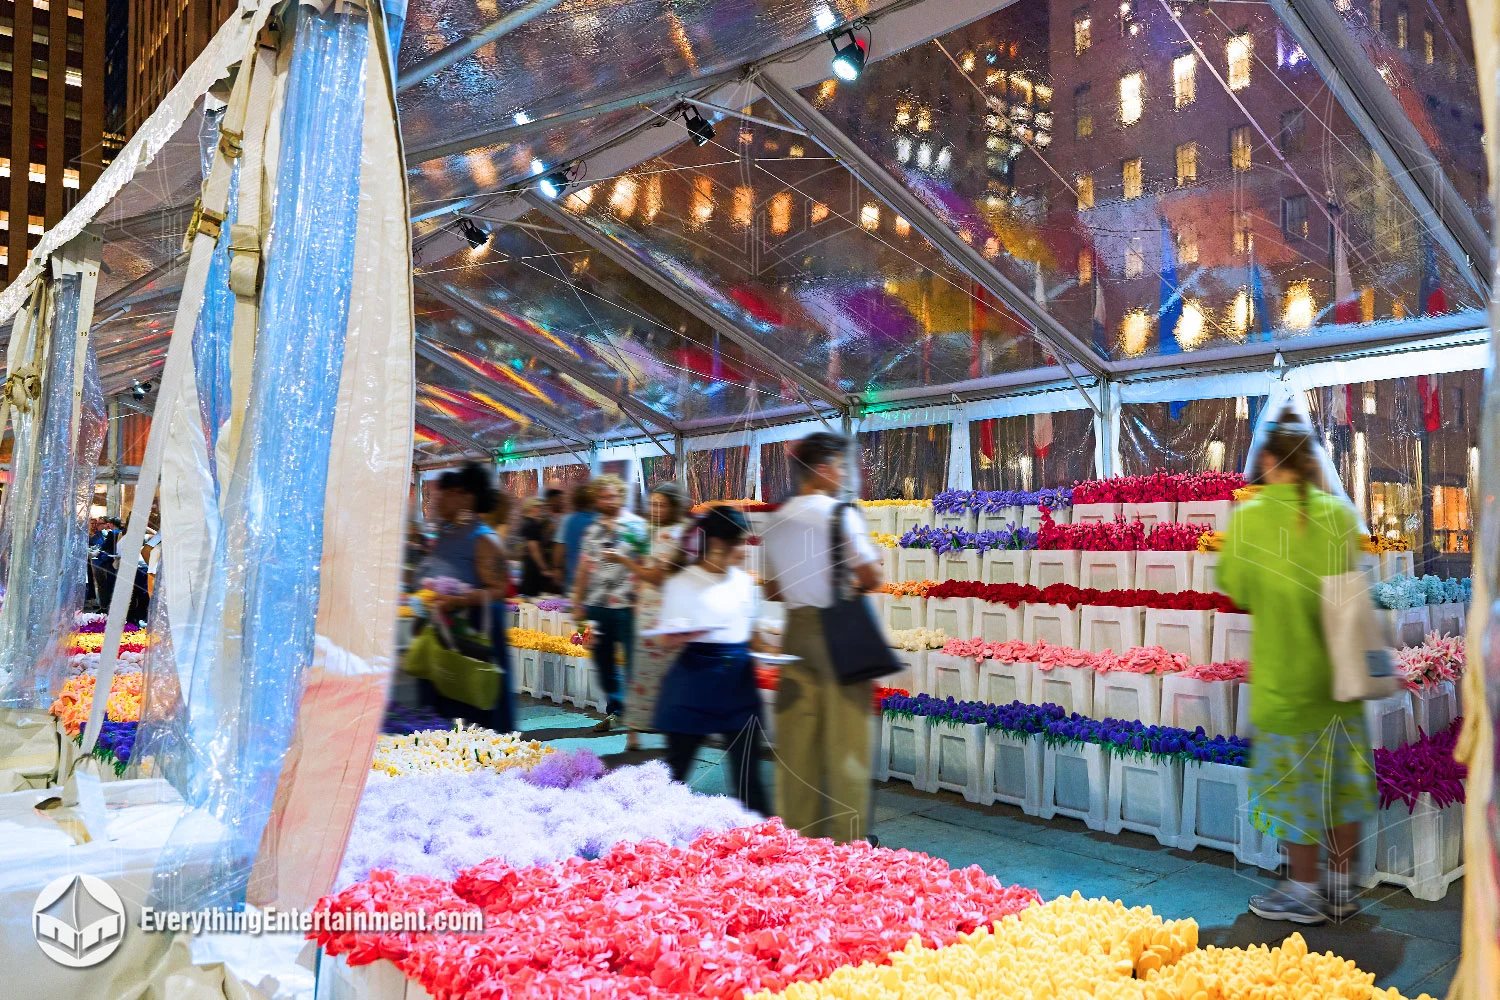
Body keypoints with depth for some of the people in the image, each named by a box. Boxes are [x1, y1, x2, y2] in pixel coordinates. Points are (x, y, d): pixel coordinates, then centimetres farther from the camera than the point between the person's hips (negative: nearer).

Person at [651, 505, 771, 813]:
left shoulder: (744, 581, 10)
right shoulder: (682, 583, -4)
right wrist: (683, 635, -26)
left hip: (738, 681, 4)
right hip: (695, 680, -4)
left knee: (747, 774, 2)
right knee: (677, 765, 7)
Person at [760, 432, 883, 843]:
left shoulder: (777, 522, 7)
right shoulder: (841, 514, -11)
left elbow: (773, 589, 12)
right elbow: (871, 577, -14)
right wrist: (853, 579, 7)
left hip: (796, 629, 6)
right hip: (838, 629, -6)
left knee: (797, 742, 9)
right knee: (846, 742, 1)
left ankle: (798, 835, 17)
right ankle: (846, 838, 6)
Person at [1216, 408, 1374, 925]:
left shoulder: (1250, 517, -12)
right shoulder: (1339, 511, -1)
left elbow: (1235, 587, -1)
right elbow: (1352, 578, 13)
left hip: (1284, 667, -4)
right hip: (1338, 665, 4)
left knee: (1296, 776, 6)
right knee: (1341, 772, 14)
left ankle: (1304, 892, 17)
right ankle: (1339, 886, 26)